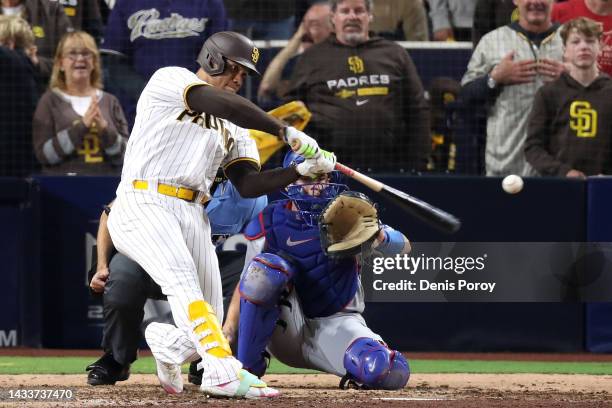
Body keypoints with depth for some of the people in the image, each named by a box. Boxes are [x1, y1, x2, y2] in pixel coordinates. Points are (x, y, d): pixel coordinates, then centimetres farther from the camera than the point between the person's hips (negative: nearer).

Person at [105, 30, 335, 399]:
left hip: (192, 216, 7)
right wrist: (285, 131, -22)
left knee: (207, 322, 0)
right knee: (183, 279, -32)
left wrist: (301, 170, -7)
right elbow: (220, 103, -17)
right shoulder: (170, 80, 2)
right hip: (144, 204, -7)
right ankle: (223, 371, -45)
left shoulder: (234, 128, 22)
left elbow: (249, 185, 9)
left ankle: (166, 343, 33)